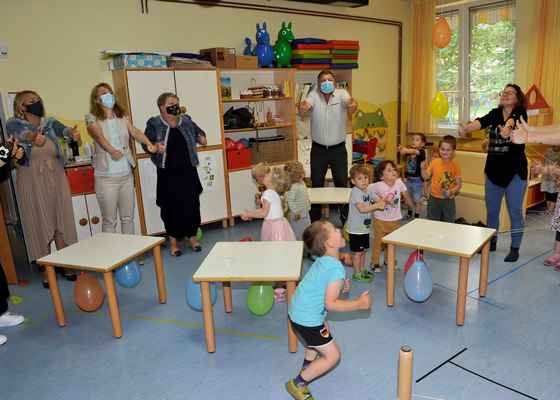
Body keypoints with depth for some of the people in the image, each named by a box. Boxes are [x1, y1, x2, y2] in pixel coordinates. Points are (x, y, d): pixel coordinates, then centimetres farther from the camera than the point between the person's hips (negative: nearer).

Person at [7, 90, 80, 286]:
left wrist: (72, 133, -40)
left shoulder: (50, 123, 7)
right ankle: (46, 271, 14)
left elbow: (62, 129, -15)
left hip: (56, 178, 3)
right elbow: (22, 133, -25)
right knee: (39, 225, 1)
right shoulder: (14, 124, -1)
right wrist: (34, 137, -49)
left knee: (62, 222, 6)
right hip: (31, 181, -3)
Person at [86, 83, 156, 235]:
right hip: (106, 177, -4)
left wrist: (149, 143, -24)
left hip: (126, 174, 4)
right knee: (109, 220, 2)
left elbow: (135, 132, -4)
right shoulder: (92, 118, -2)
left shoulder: (123, 117, 12)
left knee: (128, 217, 13)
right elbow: (99, 136, -20)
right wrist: (112, 150, -40)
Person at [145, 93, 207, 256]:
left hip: (188, 171, 3)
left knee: (192, 204, 5)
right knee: (171, 206, 4)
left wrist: (201, 138, -1)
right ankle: (173, 239, 21)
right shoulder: (154, 123, -4)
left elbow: (199, 133, 22)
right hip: (167, 173, -3)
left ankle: (192, 236, 24)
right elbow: (146, 143, -4)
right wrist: (155, 146, -25)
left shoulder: (186, 121, 7)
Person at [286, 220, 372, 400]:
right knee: (332, 356, 4)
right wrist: (359, 304, -20)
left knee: (325, 332, 34)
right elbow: (330, 304, -29)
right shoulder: (336, 267, -28)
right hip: (307, 320, -9)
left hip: (298, 311, 9)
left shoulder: (322, 260, 0)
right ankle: (298, 384, 14)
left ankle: (307, 366, 53)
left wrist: (339, 286, 6)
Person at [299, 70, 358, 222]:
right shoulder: (314, 95, -3)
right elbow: (306, 104, -23)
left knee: (342, 184, 6)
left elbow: (349, 101, -25)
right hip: (318, 149, 1)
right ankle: (315, 222, 23)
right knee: (316, 186, 9)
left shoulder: (341, 93, -4)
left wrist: (353, 104, -50)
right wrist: (303, 108, -49)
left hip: (339, 149, 0)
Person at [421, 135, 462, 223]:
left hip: (448, 200, -1)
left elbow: (458, 185, -7)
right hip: (434, 198, 2)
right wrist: (423, 169, -16)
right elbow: (426, 177, 2)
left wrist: (452, 192, -24)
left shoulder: (455, 166, -8)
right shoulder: (434, 162, -3)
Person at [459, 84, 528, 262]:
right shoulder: (495, 113, 3)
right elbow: (480, 122, -18)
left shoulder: (520, 112, -6)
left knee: (515, 211, 5)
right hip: (493, 170, 4)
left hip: (515, 172, -4)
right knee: (491, 210, 14)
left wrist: (508, 127, -54)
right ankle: (491, 242, 31)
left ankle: (515, 248, 18)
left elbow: (512, 120, -31)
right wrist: (465, 128, -40)